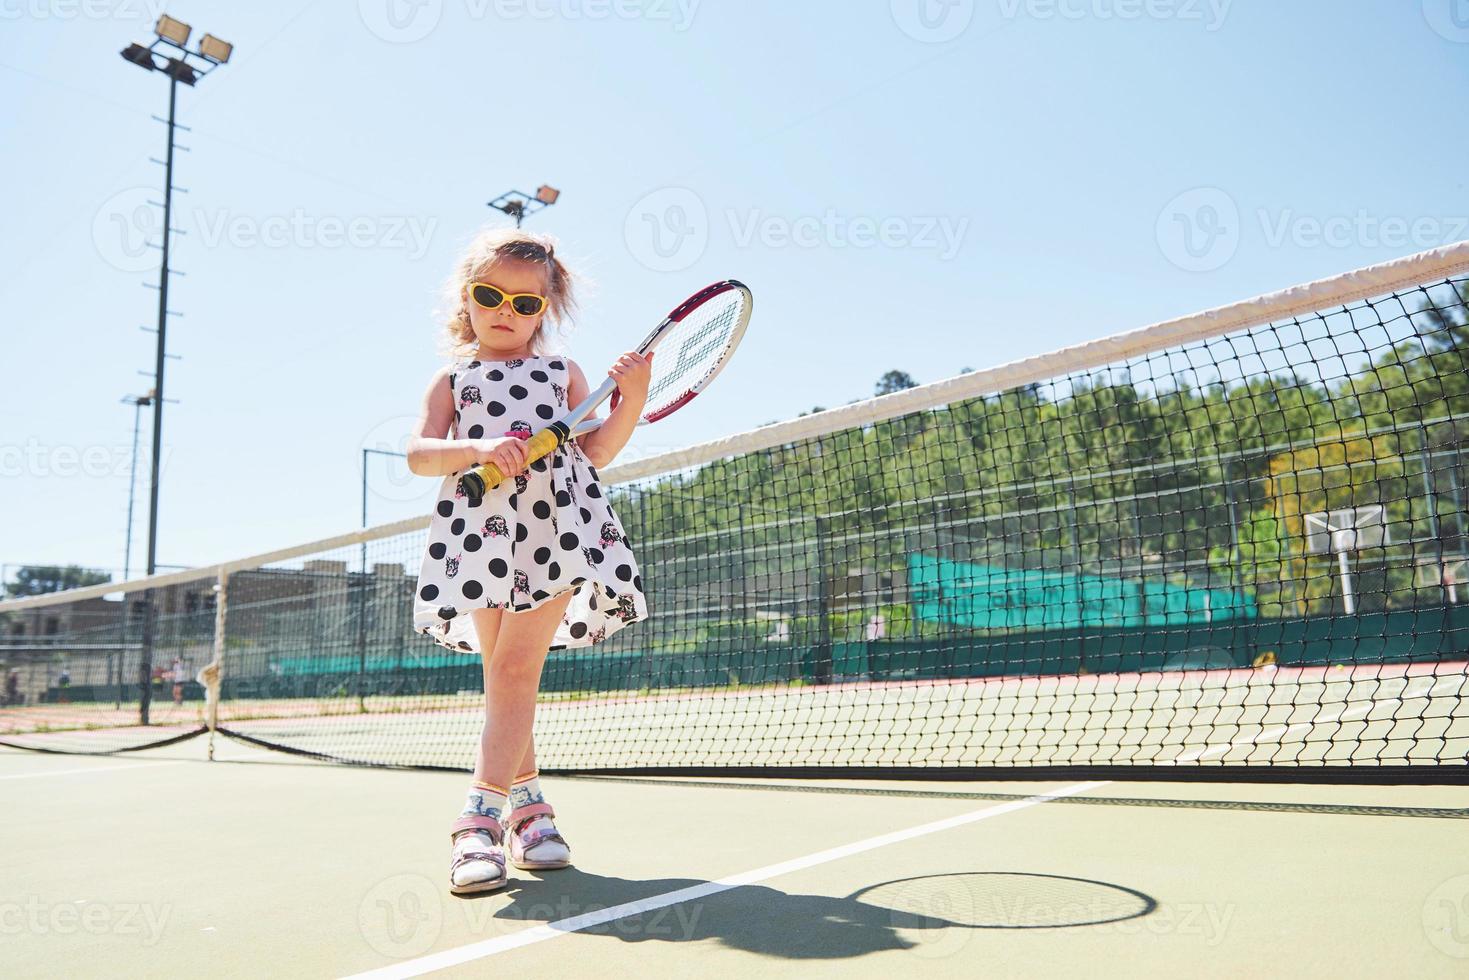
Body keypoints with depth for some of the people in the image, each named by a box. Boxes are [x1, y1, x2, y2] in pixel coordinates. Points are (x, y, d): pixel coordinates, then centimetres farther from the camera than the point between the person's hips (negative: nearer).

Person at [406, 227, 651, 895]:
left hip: (556, 527, -1)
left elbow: (596, 451, 12)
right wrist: (475, 450, -13)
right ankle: (527, 803, 17)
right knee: (502, 674, 4)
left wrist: (633, 398, -2)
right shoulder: (451, 378, 19)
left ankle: (481, 817, -10)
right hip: (480, 531, 1)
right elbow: (419, 453, 6)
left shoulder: (563, 372, 19)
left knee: (516, 667, -10)